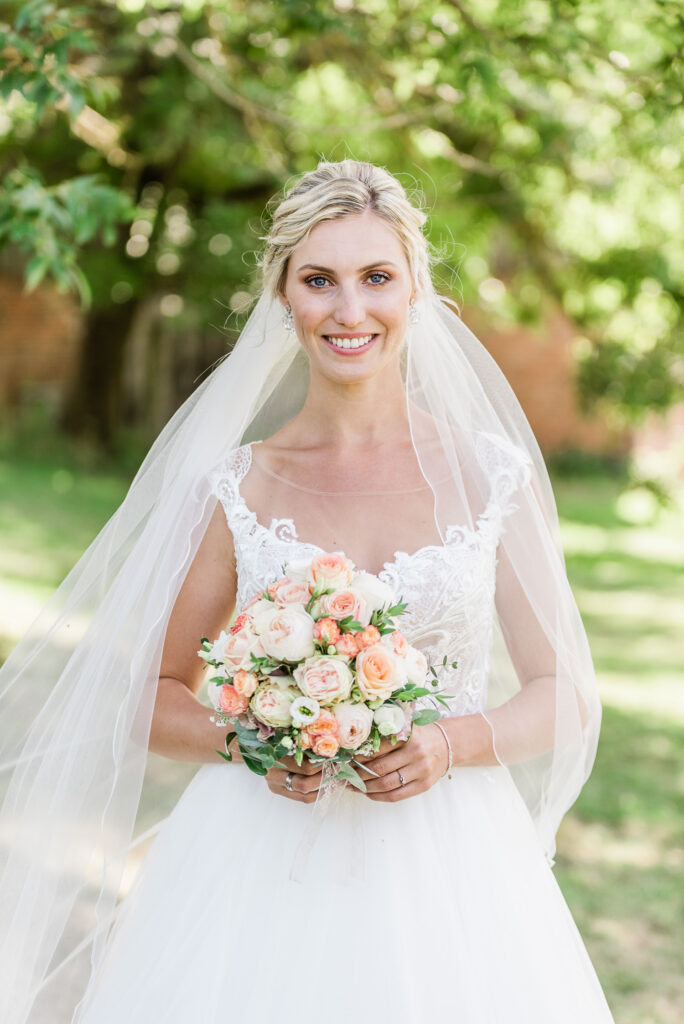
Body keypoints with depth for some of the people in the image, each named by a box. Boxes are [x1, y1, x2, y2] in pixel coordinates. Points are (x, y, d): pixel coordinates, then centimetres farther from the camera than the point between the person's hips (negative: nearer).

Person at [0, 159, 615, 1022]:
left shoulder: (491, 474, -1)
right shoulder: (233, 488, -1)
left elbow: (566, 695, 4)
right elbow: (153, 698, 7)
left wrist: (449, 744, -14)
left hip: (444, 873, 0)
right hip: (265, 876, 0)